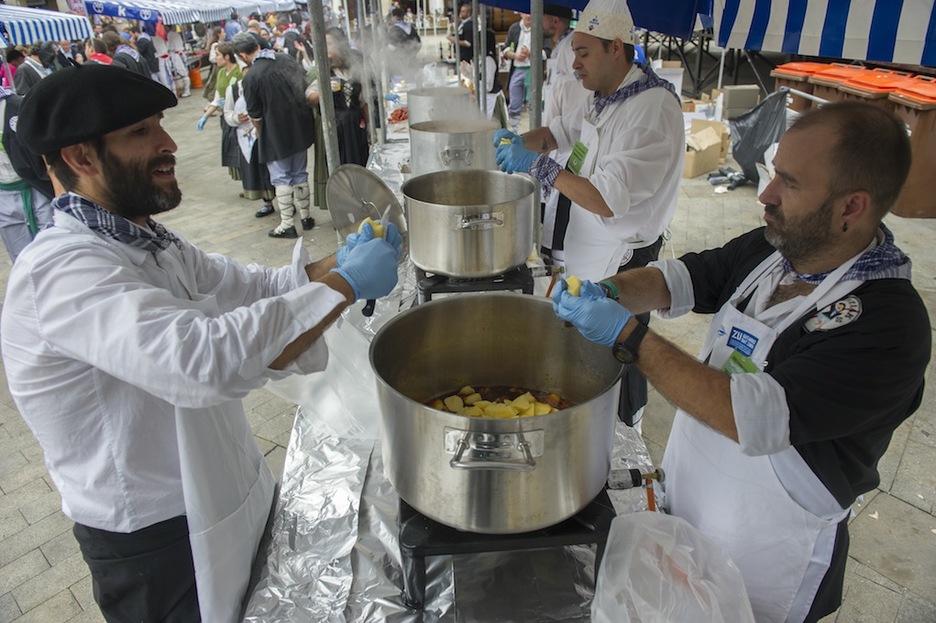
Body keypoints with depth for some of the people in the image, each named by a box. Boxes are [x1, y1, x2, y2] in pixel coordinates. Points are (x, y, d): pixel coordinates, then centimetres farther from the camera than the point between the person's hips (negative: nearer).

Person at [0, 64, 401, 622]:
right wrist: (345, 284, -34)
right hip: (158, 540, -8)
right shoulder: (62, 269, -28)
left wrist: (336, 264, -12)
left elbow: (251, 287, 6)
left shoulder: (147, 241, 4)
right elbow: (202, 359, -43)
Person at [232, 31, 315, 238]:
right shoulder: (286, 59, -1)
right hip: (300, 127, 6)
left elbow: (255, 115, -8)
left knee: (281, 178, 4)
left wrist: (259, 133, 12)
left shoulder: (251, 78, -16)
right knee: (300, 174, 16)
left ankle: (287, 224, 7)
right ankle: (305, 216, 25)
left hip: (276, 133, -6)